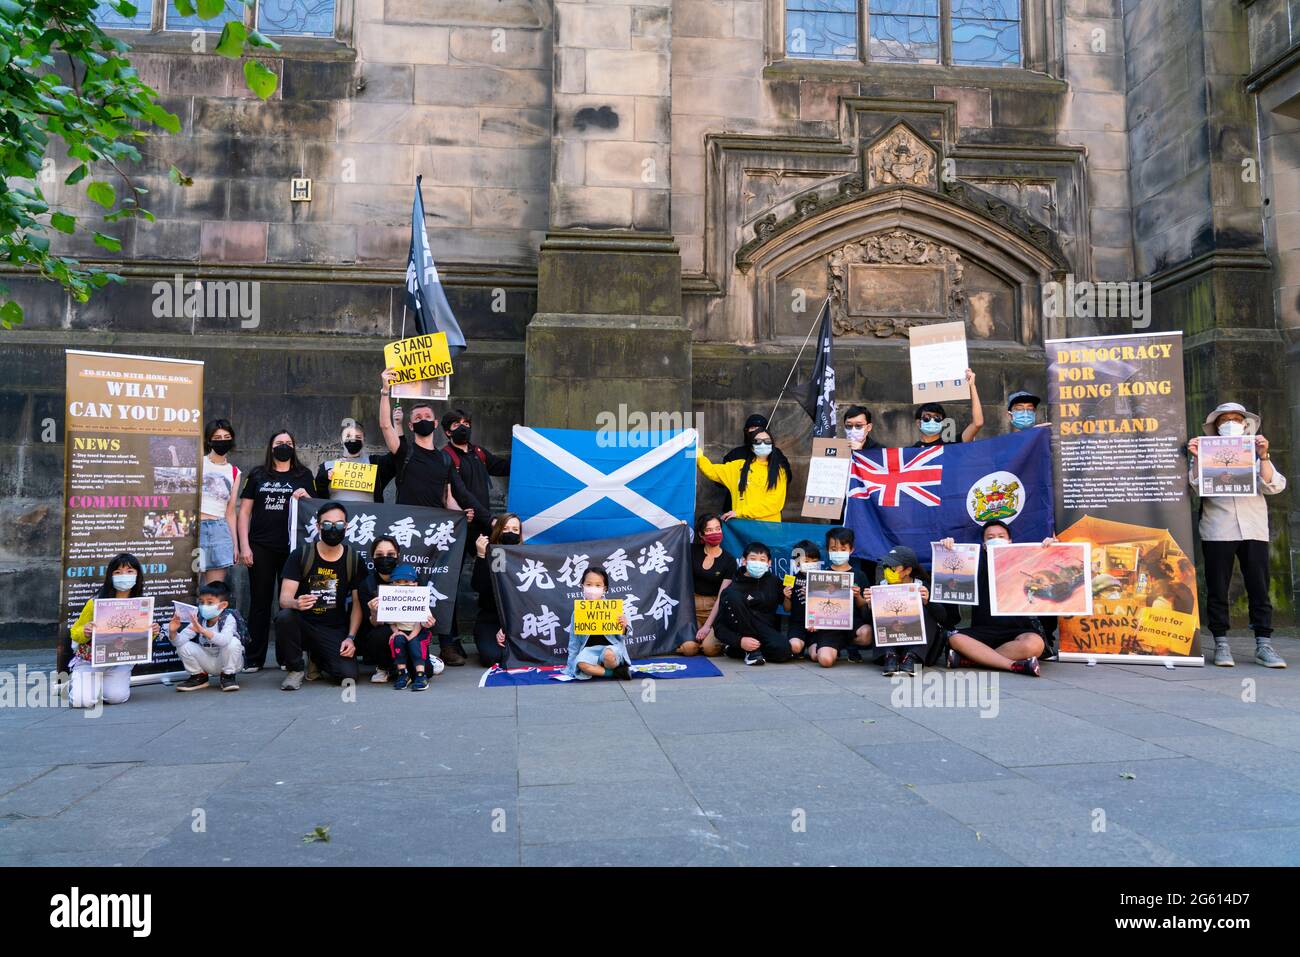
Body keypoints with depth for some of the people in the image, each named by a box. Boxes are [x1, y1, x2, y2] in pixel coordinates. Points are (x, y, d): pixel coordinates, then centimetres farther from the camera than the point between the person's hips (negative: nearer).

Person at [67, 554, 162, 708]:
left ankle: (105, 685, 17)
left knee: (117, 697, -21)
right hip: (89, 661, -2)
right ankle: (78, 685, 16)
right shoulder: (96, 603, -13)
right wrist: (84, 633, -26)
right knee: (84, 701, -22)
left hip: (119, 663, 2)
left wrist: (151, 634, -14)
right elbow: (75, 633, -3)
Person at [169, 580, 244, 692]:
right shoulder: (198, 620, -8)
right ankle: (199, 676, 9)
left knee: (233, 642, -32)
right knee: (184, 646, -14)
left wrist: (203, 631, -55)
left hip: (226, 661, -4)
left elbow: (225, 640, -44)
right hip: (208, 662, 5)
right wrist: (173, 633, -37)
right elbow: (179, 640, -15)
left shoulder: (228, 619, -23)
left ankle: (228, 676, -9)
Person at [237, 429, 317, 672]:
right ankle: (253, 659, 10)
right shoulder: (258, 475, 10)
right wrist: (244, 546, -2)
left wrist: (306, 498, -13)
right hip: (261, 548, 0)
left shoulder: (304, 475, 10)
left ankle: (287, 657, 13)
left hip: (292, 548, 0)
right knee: (259, 602, 4)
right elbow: (244, 511, 7)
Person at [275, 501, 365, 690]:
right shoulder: (301, 555, -3)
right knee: (284, 617, -35)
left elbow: (357, 603, 4)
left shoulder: (353, 560, 2)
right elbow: (284, 598, -10)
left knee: (348, 675, -20)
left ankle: (318, 659, 17)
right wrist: (296, 603, -34)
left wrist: (350, 638, -9)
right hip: (302, 623, -1)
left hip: (334, 630, 2)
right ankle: (296, 669, -8)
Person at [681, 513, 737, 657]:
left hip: (714, 608, -1)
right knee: (688, 648, -24)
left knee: (709, 648, -25)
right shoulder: (693, 550, 5)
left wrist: (707, 625, -13)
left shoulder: (729, 560, -1)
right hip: (692, 605, 1)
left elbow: (722, 596, -6)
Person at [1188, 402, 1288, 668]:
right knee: (1217, 589, 0)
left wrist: (1263, 457, -10)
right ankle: (1221, 644, 6)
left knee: (1259, 588, -1)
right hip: (1217, 530, -1)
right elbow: (1196, 487, -2)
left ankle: (1264, 645, 3)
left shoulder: (1255, 452, 15)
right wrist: (1196, 458, -11)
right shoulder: (1206, 452, 11)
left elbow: (1274, 486, 1)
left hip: (1254, 530, 1)